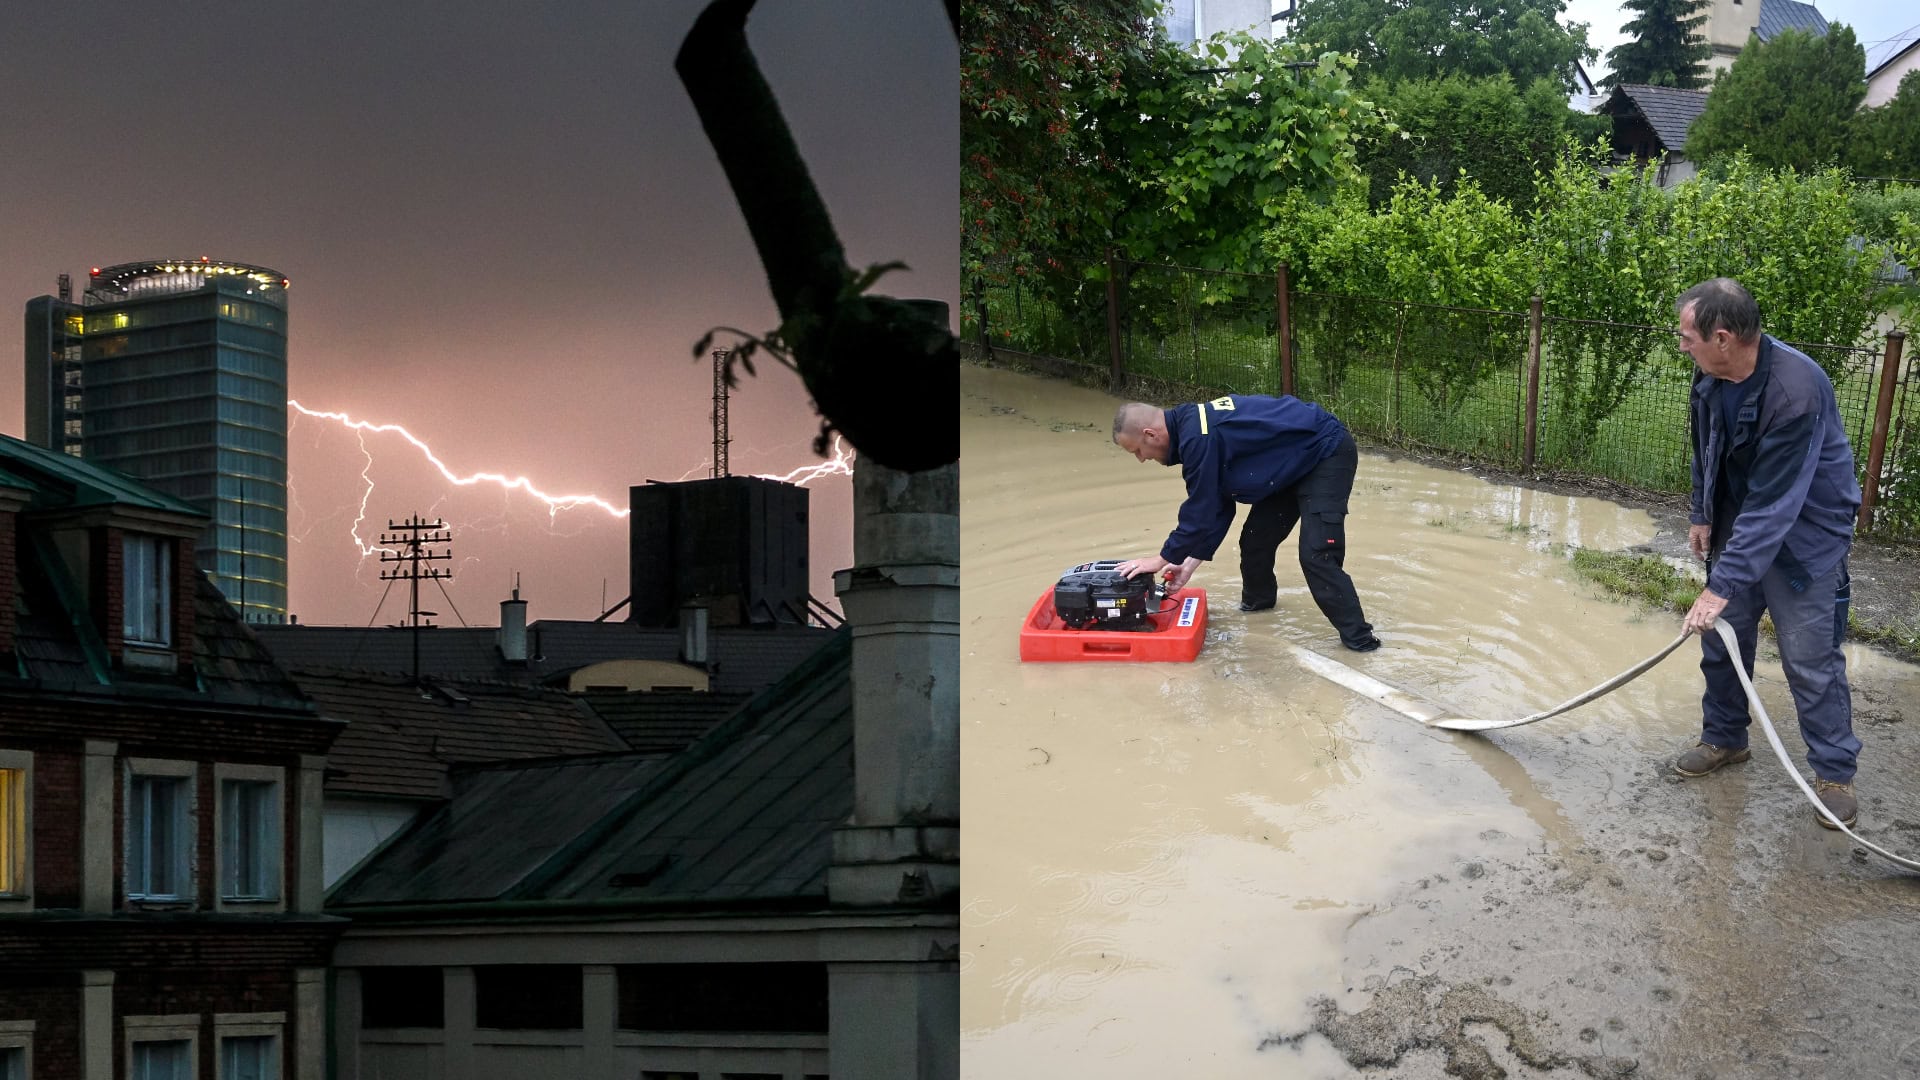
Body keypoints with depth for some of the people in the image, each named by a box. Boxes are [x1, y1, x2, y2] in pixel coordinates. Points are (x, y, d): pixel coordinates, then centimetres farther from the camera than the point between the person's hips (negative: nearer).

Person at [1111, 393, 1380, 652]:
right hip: (1297, 463, 10)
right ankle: (1258, 599, 40)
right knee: (1256, 538, 15)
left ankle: (1358, 637, -11)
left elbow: (1200, 511, -21)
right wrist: (1190, 562, 10)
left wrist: (1163, 559, -9)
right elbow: (1218, 508, 10)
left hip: (1327, 453, -10)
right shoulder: (1192, 425, 4)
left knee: (1316, 554, -17)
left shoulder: (1198, 438, -28)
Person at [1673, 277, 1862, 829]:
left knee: (1811, 658, -4)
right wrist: (1702, 515, 9)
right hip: (1738, 528, 7)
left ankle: (1834, 772, 8)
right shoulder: (1712, 376, -11)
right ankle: (1724, 738, 32)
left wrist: (1723, 586, -36)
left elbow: (1774, 505, -35)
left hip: (1804, 538, -7)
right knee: (1721, 637, 14)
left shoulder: (1795, 392, -35)